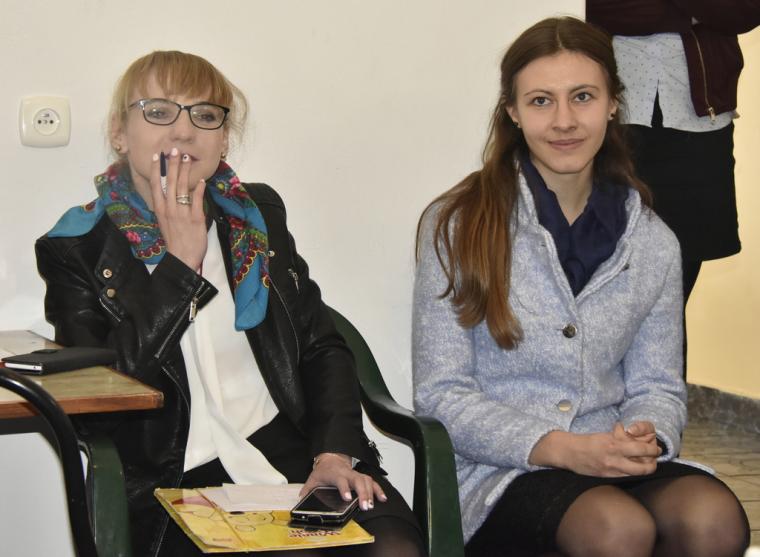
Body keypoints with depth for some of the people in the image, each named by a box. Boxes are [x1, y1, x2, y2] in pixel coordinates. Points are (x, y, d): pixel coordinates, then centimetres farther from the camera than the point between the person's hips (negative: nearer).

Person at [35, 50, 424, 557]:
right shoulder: (76, 249, 4)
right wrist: (180, 262, -9)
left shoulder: (259, 216, 17)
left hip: (294, 453, 4)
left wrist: (336, 451, -5)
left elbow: (323, 348, 13)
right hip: (176, 482, -4)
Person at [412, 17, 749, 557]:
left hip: (617, 466, 4)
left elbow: (658, 387, 15)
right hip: (499, 470, -4)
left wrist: (646, 439, -11)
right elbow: (442, 394, -5)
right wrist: (563, 449, -18)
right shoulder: (457, 227, -2)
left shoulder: (653, 244, 10)